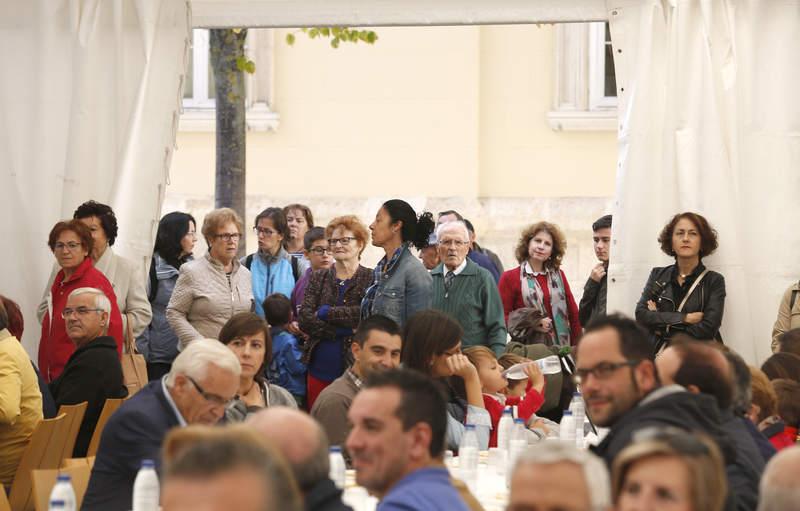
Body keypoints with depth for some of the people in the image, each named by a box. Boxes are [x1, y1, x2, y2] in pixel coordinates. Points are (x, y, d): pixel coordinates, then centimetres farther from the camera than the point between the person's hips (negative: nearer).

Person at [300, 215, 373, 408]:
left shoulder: (371, 279, 2)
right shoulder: (318, 278, 13)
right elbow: (305, 320, 0)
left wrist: (326, 313, -8)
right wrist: (345, 329, -12)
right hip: (320, 370, 4)